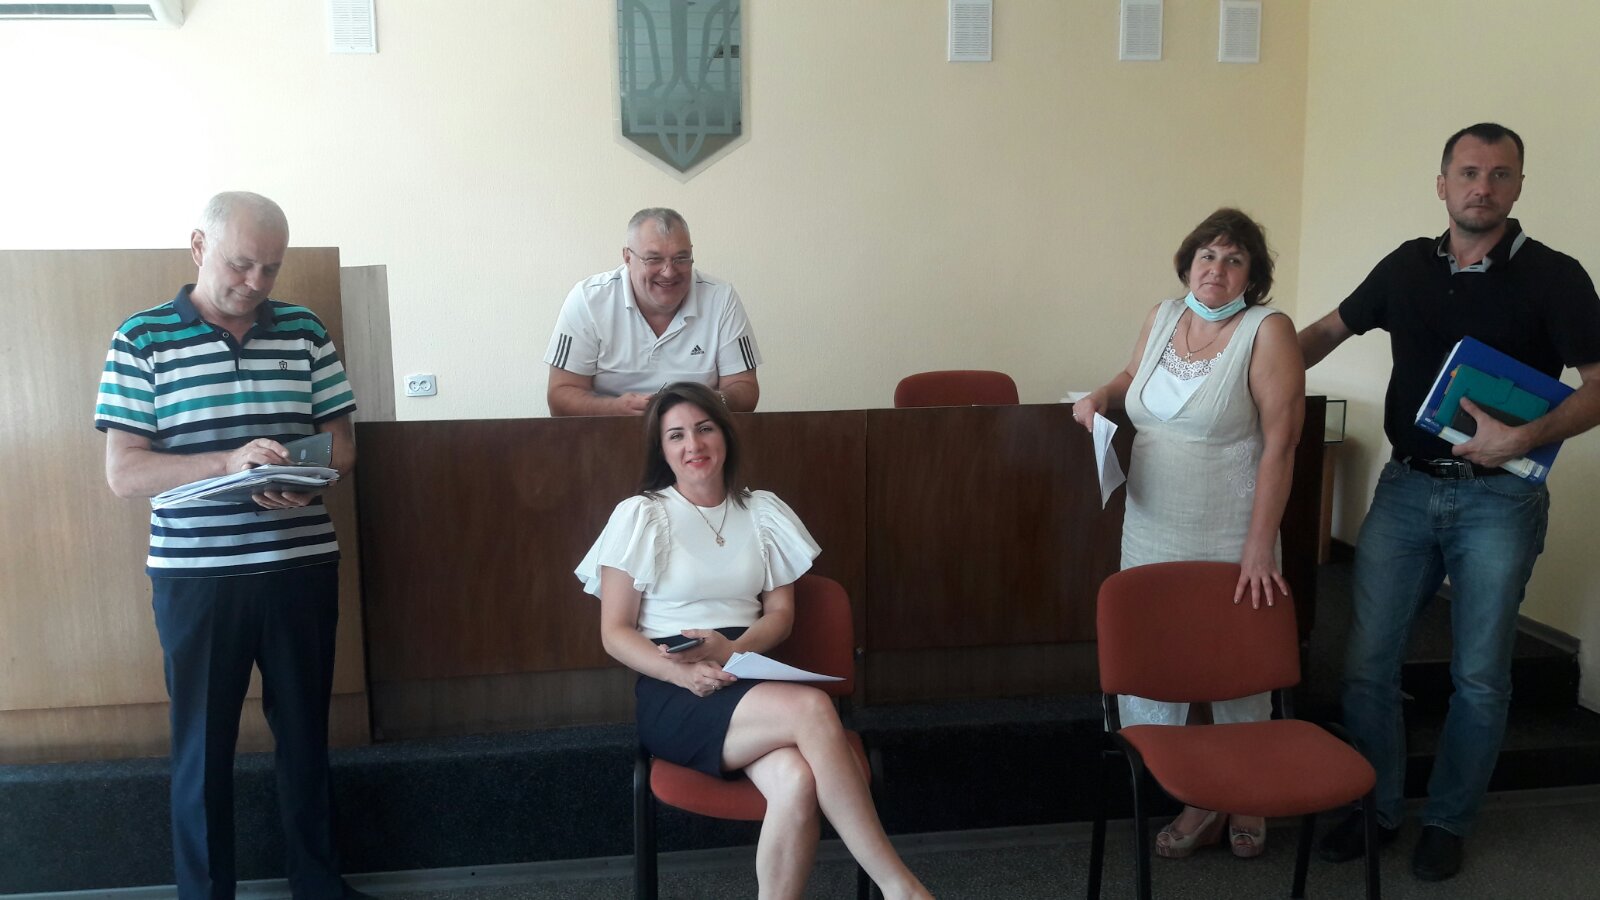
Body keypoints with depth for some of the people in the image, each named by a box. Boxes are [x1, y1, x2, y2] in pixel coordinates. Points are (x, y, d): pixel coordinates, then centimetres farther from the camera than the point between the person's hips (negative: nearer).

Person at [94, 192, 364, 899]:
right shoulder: (142, 339, -3)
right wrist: (229, 461, -22)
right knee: (202, 742, 8)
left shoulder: (304, 330, 5)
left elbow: (342, 444, 7)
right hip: (195, 575, -2)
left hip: (302, 567, 3)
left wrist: (301, 480, -15)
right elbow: (123, 473, -8)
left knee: (305, 731, 13)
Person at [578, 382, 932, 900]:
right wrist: (685, 673, -19)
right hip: (673, 696, -3)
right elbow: (615, 633, -1)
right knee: (812, 708, -32)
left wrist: (732, 650, -12)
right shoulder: (640, 515, 1)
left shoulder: (762, 513, 12)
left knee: (797, 782, -32)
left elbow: (781, 614, 10)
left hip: (750, 680, 3)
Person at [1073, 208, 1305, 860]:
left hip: (1228, 542, -5)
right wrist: (1101, 395, 4)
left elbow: (1280, 443, -16)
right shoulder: (1162, 317, 6)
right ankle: (1200, 799, 25)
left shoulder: (1267, 331, -12)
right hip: (1150, 532, 6)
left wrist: (1259, 547, -20)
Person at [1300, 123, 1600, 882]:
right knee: (1367, 662, 4)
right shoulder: (1408, 267, 6)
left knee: (1479, 677, 6)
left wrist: (1527, 437, -24)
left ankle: (1448, 821, 24)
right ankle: (1375, 806, 22)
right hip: (1406, 486, 3)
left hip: (1499, 498, -3)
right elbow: (1331, 329, 18)